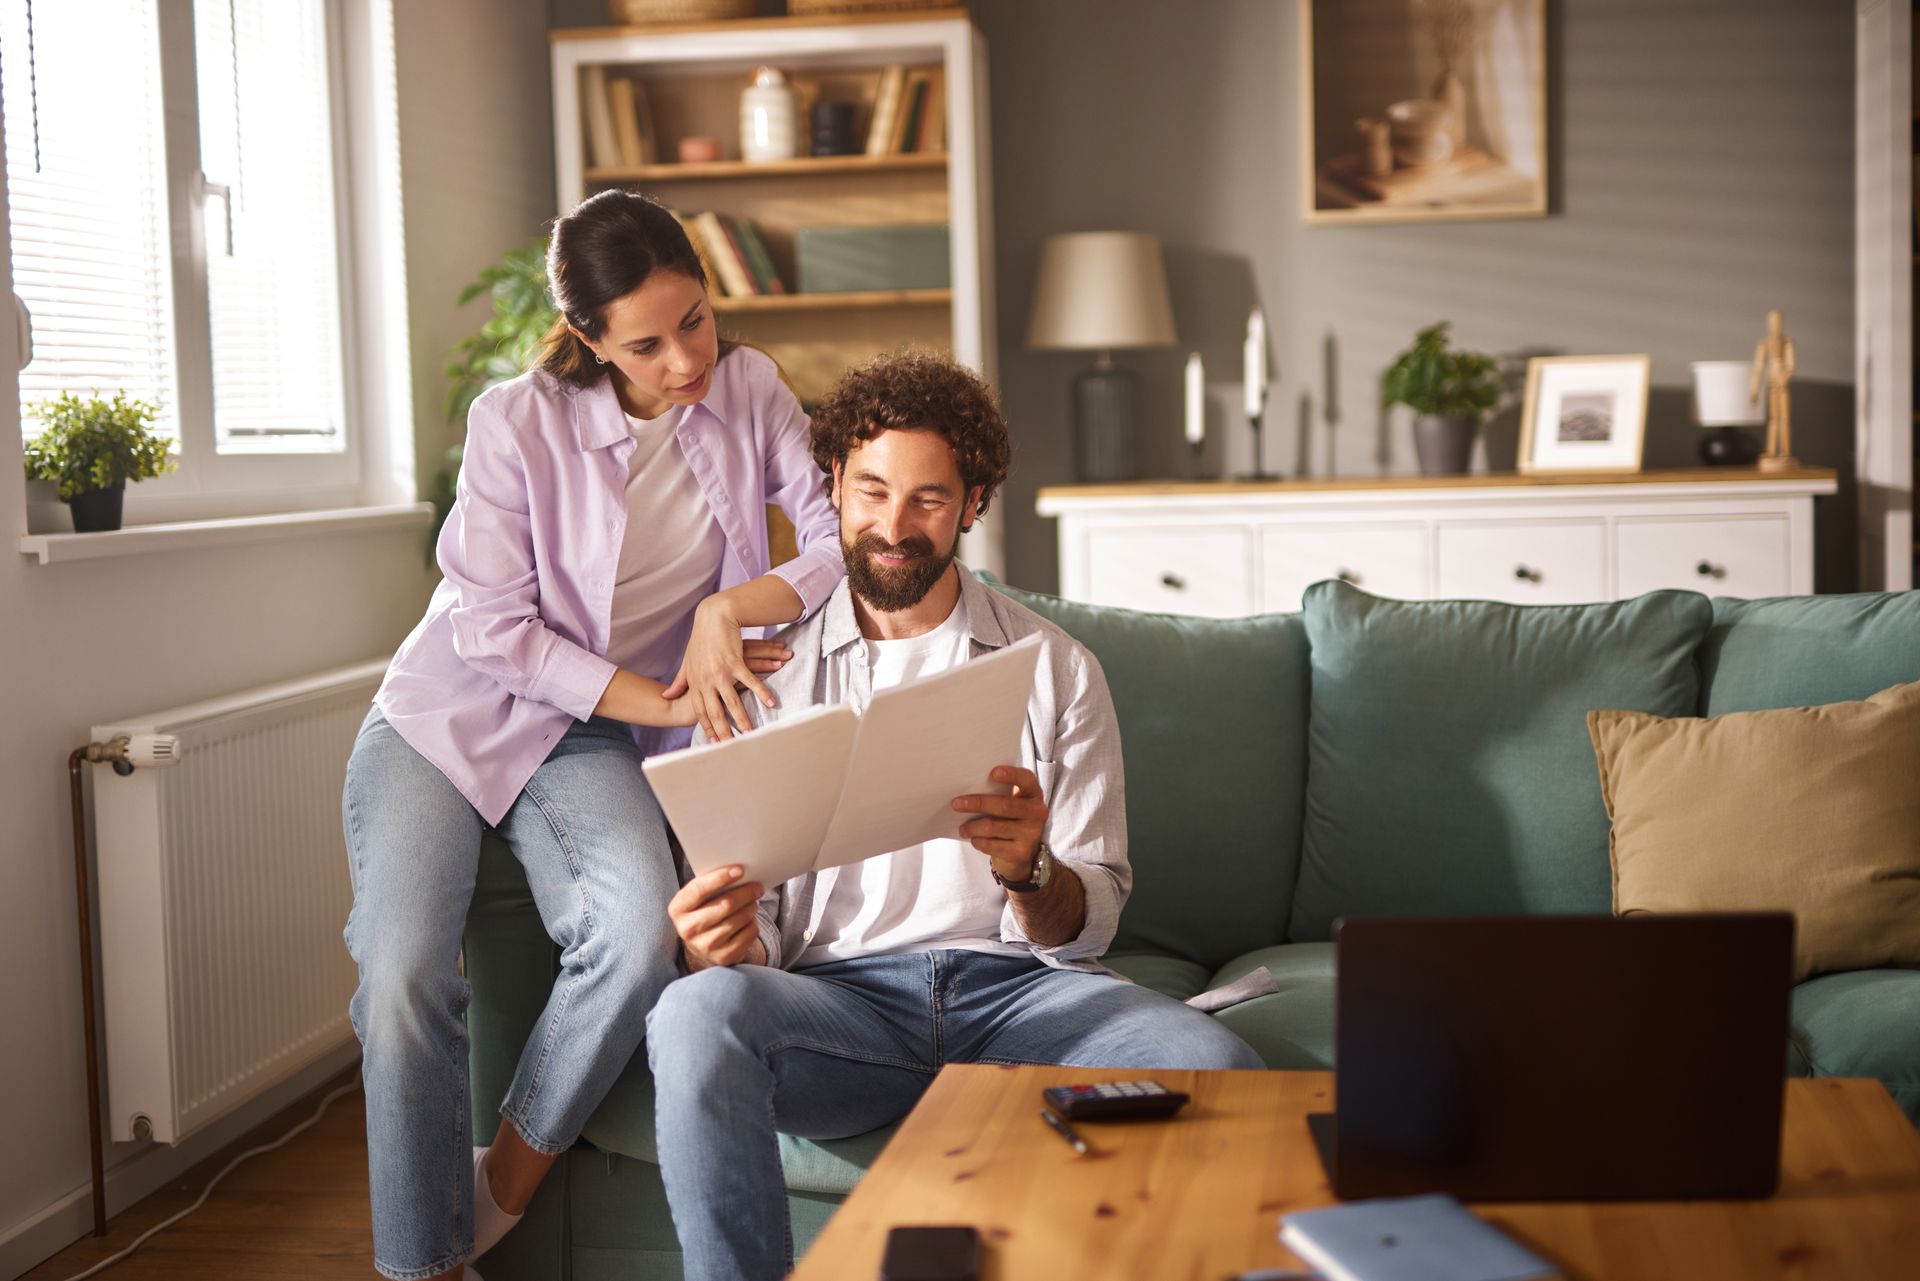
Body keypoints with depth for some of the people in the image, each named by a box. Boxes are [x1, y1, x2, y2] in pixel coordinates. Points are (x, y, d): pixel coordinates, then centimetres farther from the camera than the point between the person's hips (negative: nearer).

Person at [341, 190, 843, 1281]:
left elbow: (846, 537, -7)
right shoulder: (519, 423, -13)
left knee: (642, 936, -29)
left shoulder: (749, 392, -3)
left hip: (589, 743, 2)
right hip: (447, 718, -2)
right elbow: (494, 629, -14)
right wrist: (660, 700, -17)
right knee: (404, 982, -24)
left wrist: (732, 605, -23)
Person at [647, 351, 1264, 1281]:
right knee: (697, 1012, -35)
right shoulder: (762, 673, 12)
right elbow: (748, 920, 8)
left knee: (1218, 1068, -30)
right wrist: (724, 941, -17)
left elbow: (1090, 923, 8)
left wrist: (1027, 870, -16)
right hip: (839, 990, 0)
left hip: (1019, 986, 1)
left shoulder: (1055, 668, 13)